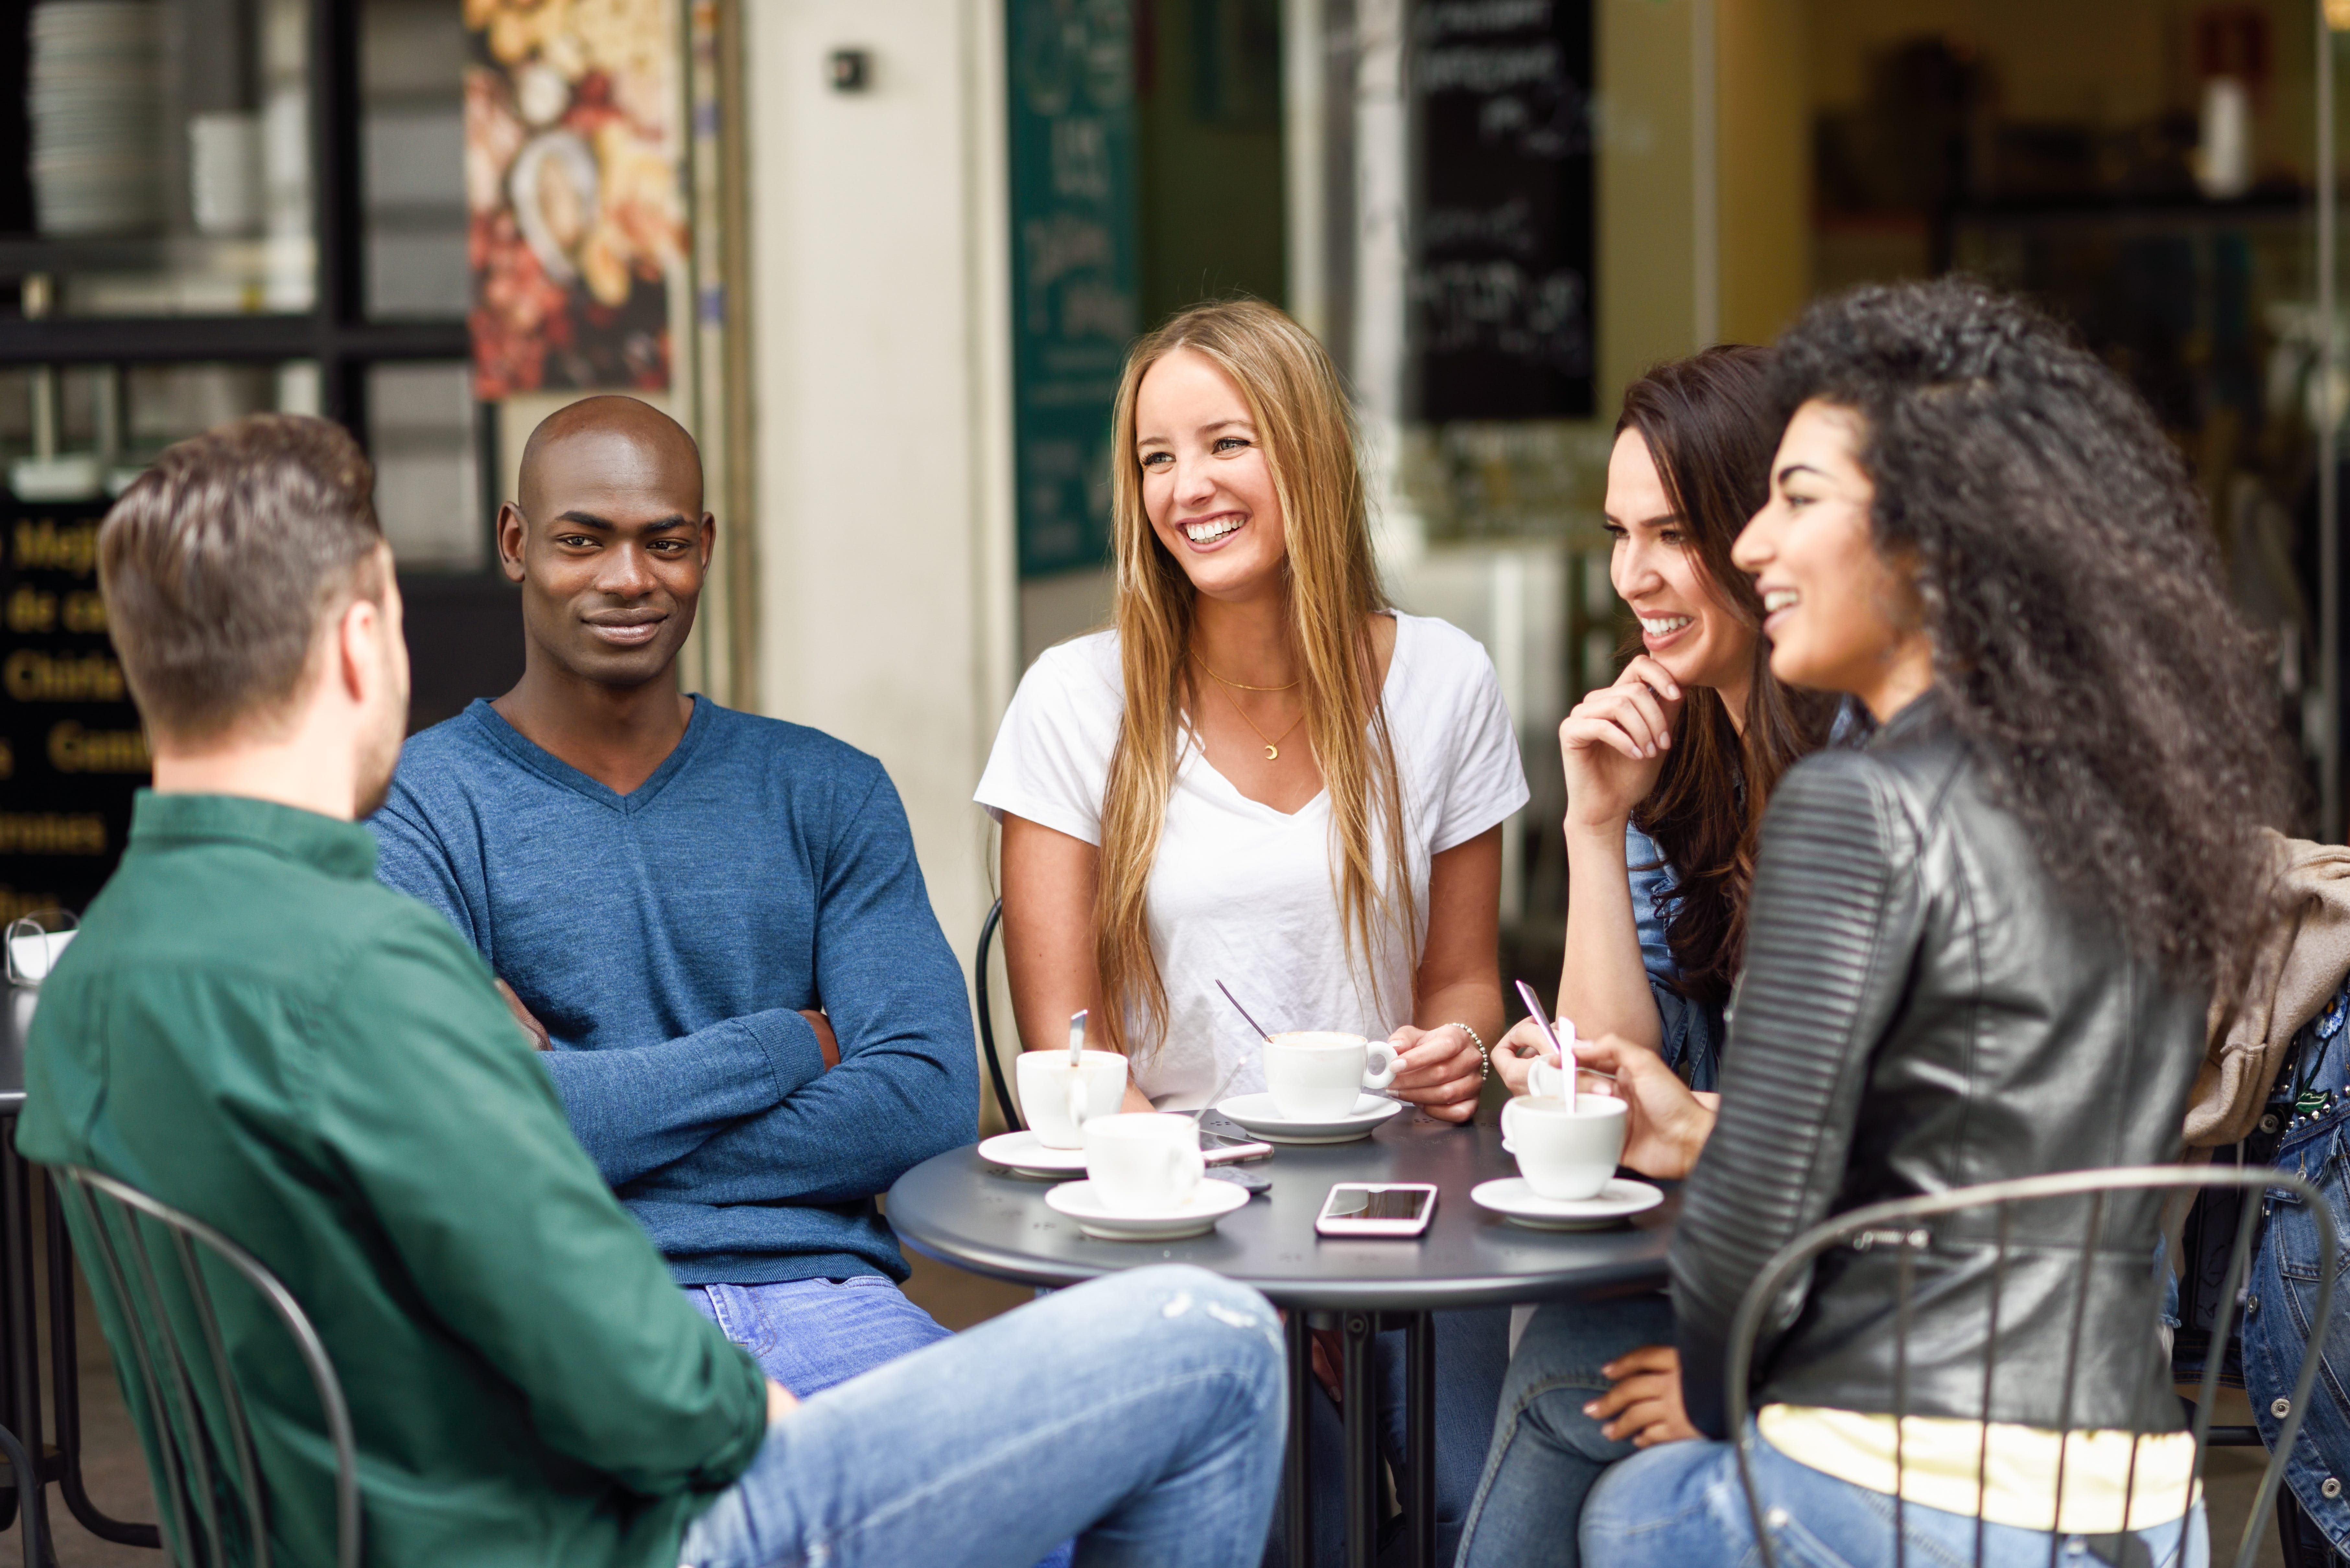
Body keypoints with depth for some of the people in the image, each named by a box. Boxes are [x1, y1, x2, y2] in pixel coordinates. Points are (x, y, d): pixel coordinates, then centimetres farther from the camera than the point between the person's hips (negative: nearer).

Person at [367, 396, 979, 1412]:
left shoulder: (829, 794, 16)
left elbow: (930, 1099, 3)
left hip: (823, 1292, 4)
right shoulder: (416, 809, 5)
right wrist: (785, 1047, -2)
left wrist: (612, 1123, -6)